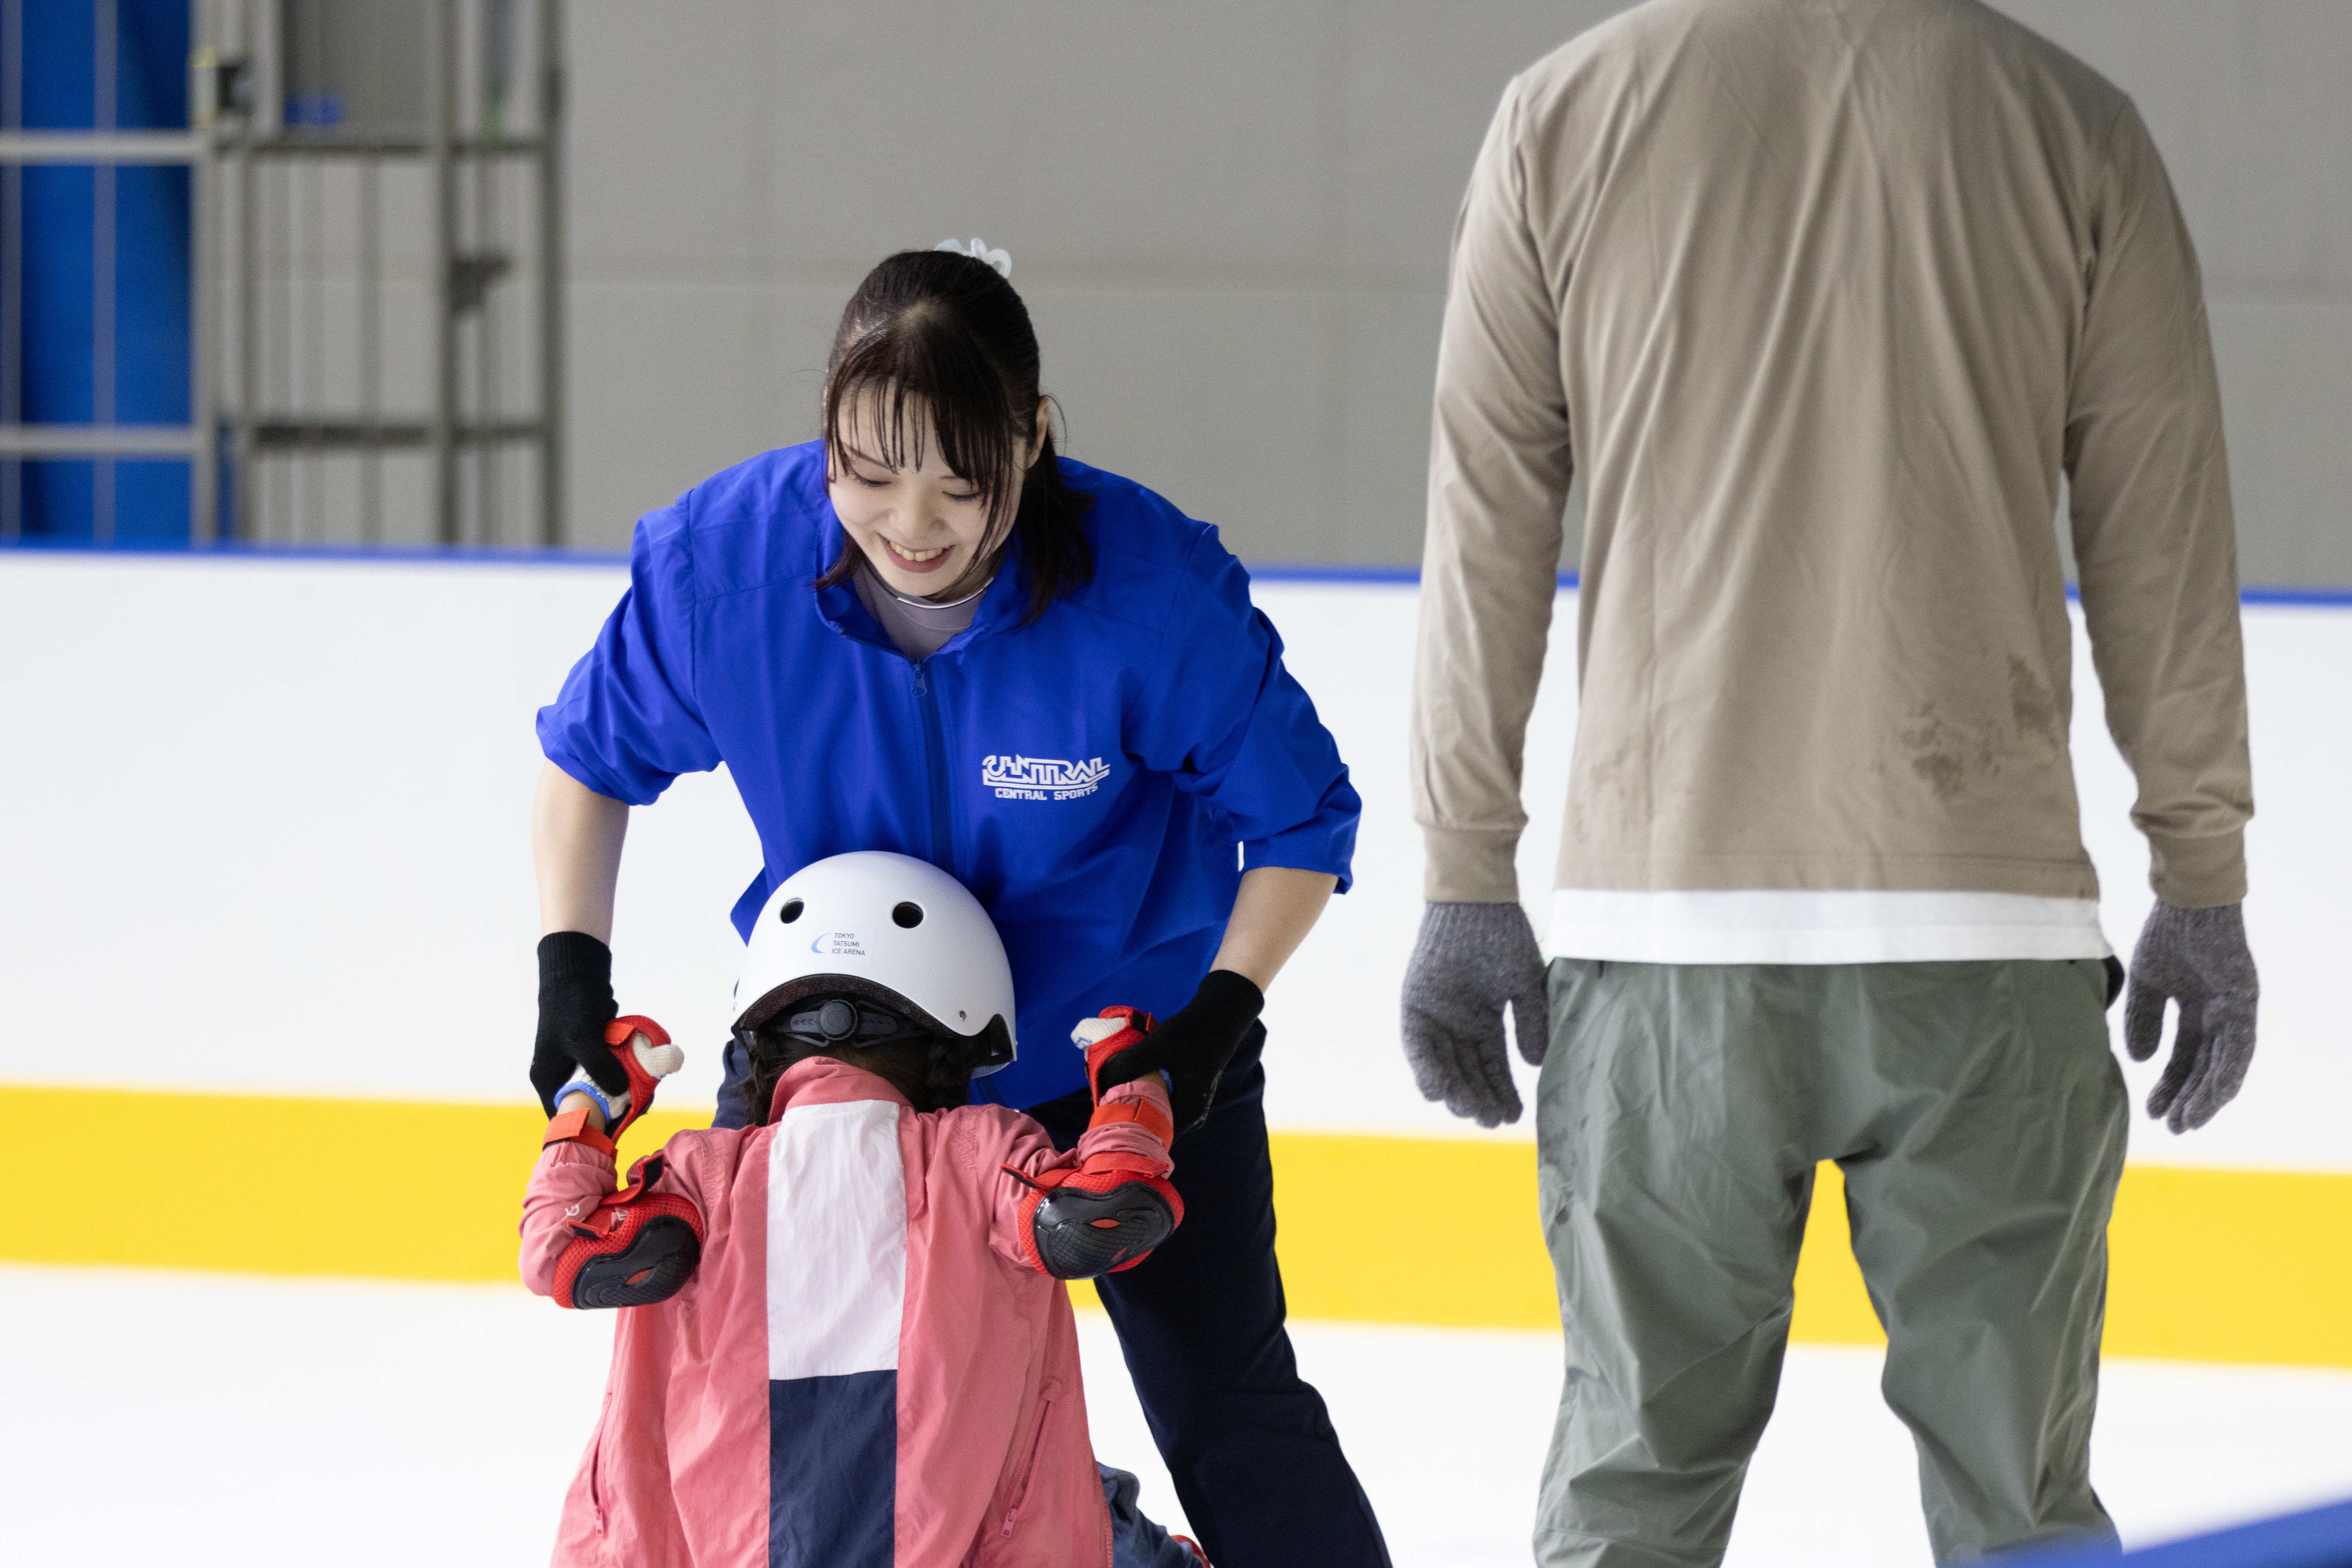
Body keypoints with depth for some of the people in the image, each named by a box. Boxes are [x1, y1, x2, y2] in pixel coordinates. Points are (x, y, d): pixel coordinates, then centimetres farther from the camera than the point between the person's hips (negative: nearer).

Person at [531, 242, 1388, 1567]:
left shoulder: (1152, 590, -30)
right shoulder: (720, 556, -23)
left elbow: (1300, 822, -15)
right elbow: (594, 753, -2)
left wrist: (1217, 1016, -25)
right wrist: (573, 964, -11)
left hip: (1125, 1038, -2)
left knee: (1227, 1409, -1)